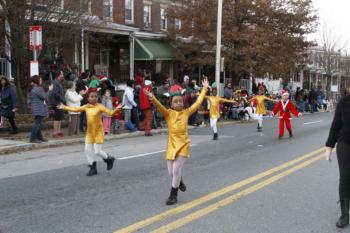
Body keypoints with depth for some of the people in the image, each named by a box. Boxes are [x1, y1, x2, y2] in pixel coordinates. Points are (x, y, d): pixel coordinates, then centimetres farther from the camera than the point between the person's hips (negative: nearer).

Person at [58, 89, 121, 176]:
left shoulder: (100, 107, -13)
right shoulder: (86, 107, 2)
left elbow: (110, 113, -22)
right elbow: (75, 109, 14)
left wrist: (116, 109, -40)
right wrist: (64, 107, 18)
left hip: (98, 132, -6)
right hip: (89, 132, 6)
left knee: (97, 151, -6)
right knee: (88, 150, 6)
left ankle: (109, 159, 23)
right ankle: (93, 168, 20)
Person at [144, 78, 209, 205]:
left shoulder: (186, 112, 2)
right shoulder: (168, 113, -1)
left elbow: (198, 102, 4)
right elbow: (159, 106, -19)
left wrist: (204, 89, 6)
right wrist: (153, 99, -38)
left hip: (183, 145, -1)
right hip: (171, 145, 1)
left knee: (176, 170, -9)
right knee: (171, 172, 9)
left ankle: (173, 195, 7)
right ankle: (179, 182, 43)